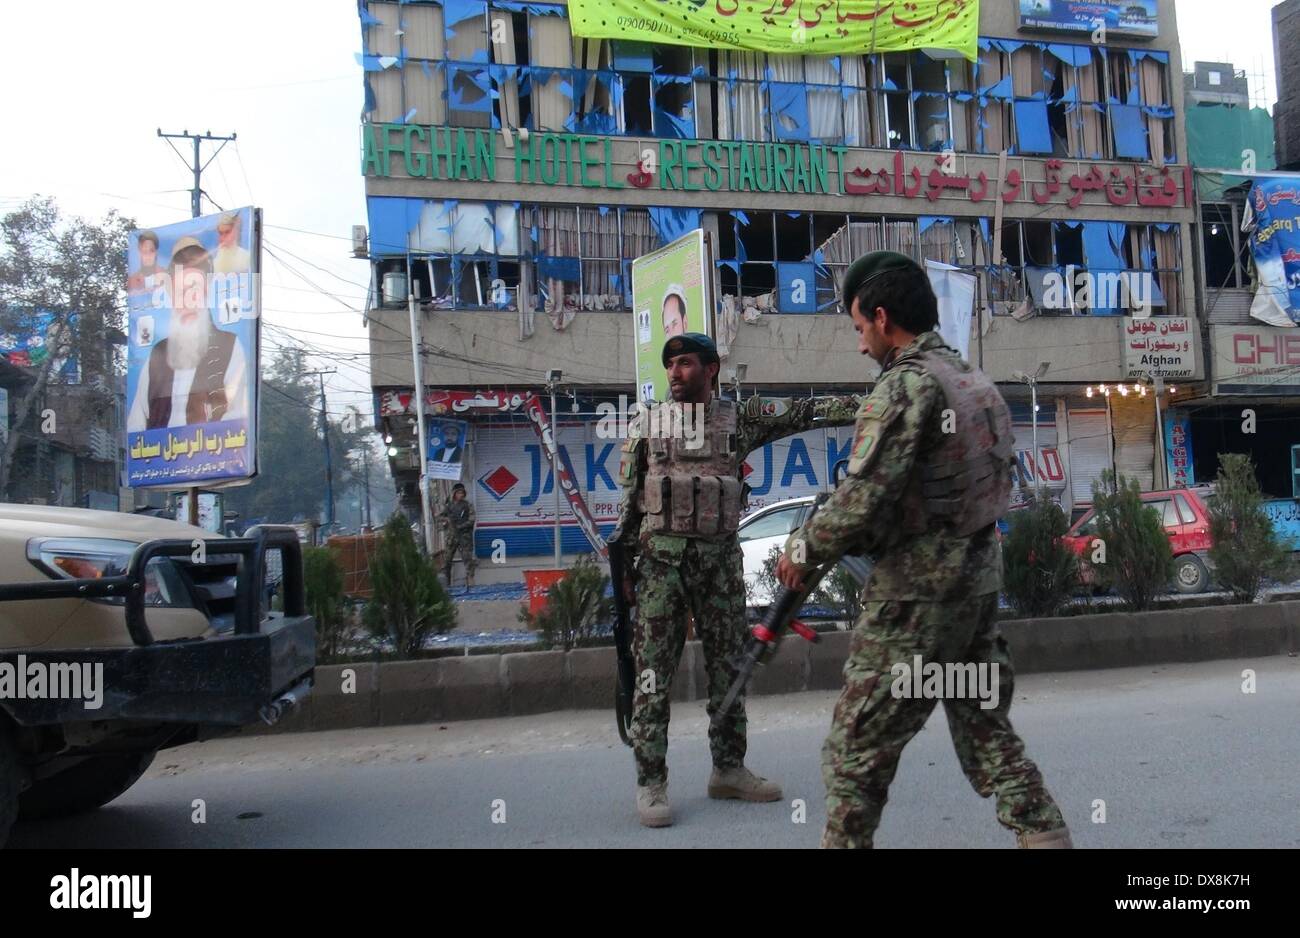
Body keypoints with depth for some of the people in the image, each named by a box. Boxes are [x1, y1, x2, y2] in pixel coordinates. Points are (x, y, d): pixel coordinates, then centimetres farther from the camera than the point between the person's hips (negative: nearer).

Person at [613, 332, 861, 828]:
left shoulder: (740, 419, 7)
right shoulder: (646, 425, 5)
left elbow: (805, 412, 1)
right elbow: (628, 501, 5)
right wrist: (623, 562, 0)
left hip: (721, 558, 2)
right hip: (661, 558, -2)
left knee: (729, 666, 8)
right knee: (654, 670, -2)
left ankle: (729, 770, 22)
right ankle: (651, 782, 6)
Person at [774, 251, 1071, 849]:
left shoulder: (907, 384, -15)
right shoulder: (979, 384, 13)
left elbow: (863, 502, -22)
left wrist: (804, 548, -5)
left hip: (915, 596, -9)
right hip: (980, 582, 9)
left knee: (856, 750, 4)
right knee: (989, 733, 17)